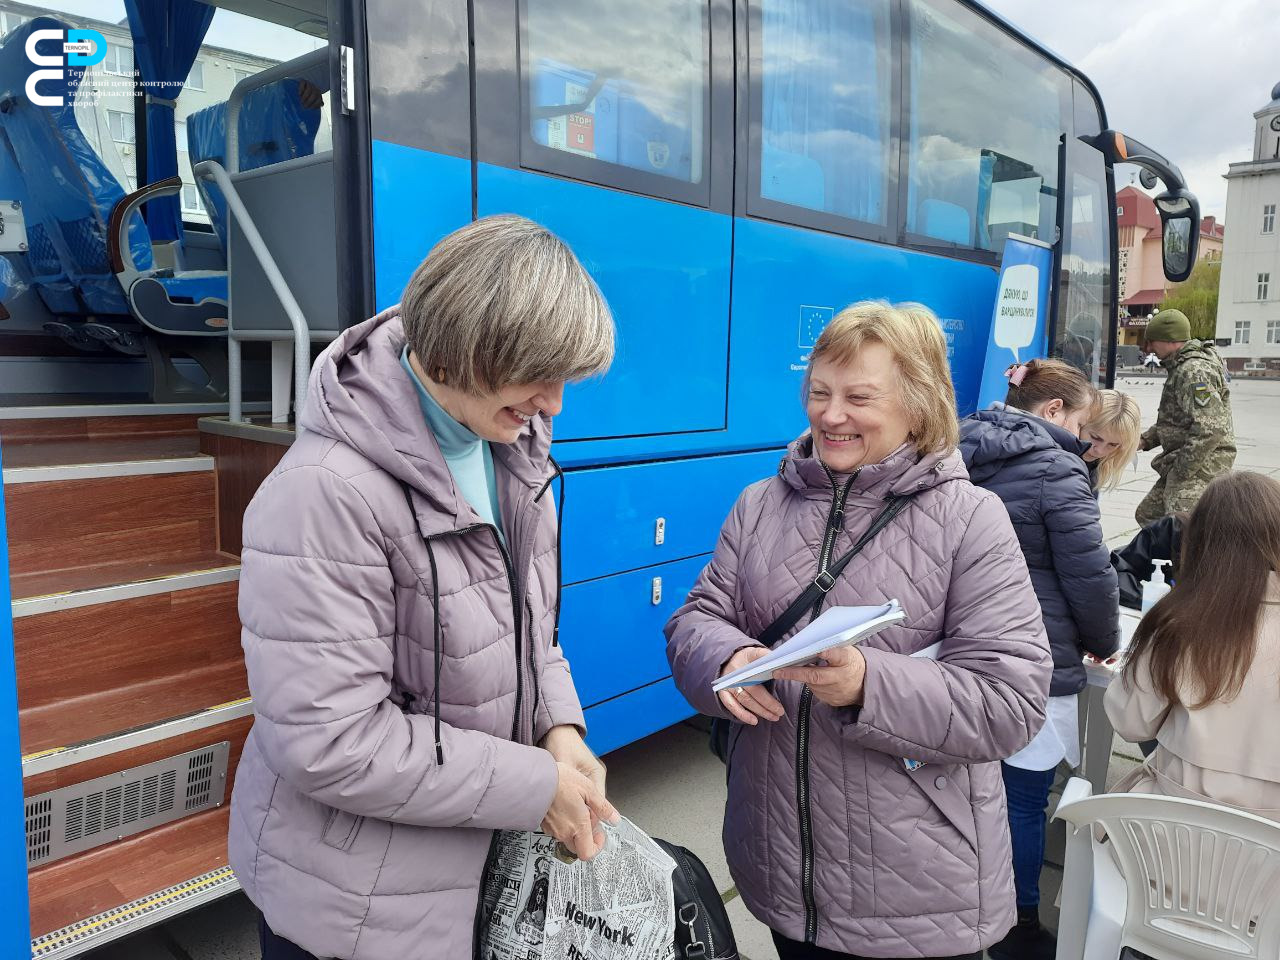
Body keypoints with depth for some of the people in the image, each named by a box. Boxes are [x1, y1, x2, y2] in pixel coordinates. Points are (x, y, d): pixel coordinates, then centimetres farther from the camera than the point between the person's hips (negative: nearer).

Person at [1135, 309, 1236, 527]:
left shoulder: (1195, 371, -18)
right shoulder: (1181, 368, 17)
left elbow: (1210, 430, -26)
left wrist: (1180, 472, -22)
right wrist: (1145, 440, 14)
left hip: (1201, 465, -11)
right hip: (1183, 463, 11)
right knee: (1147, 515, 17)